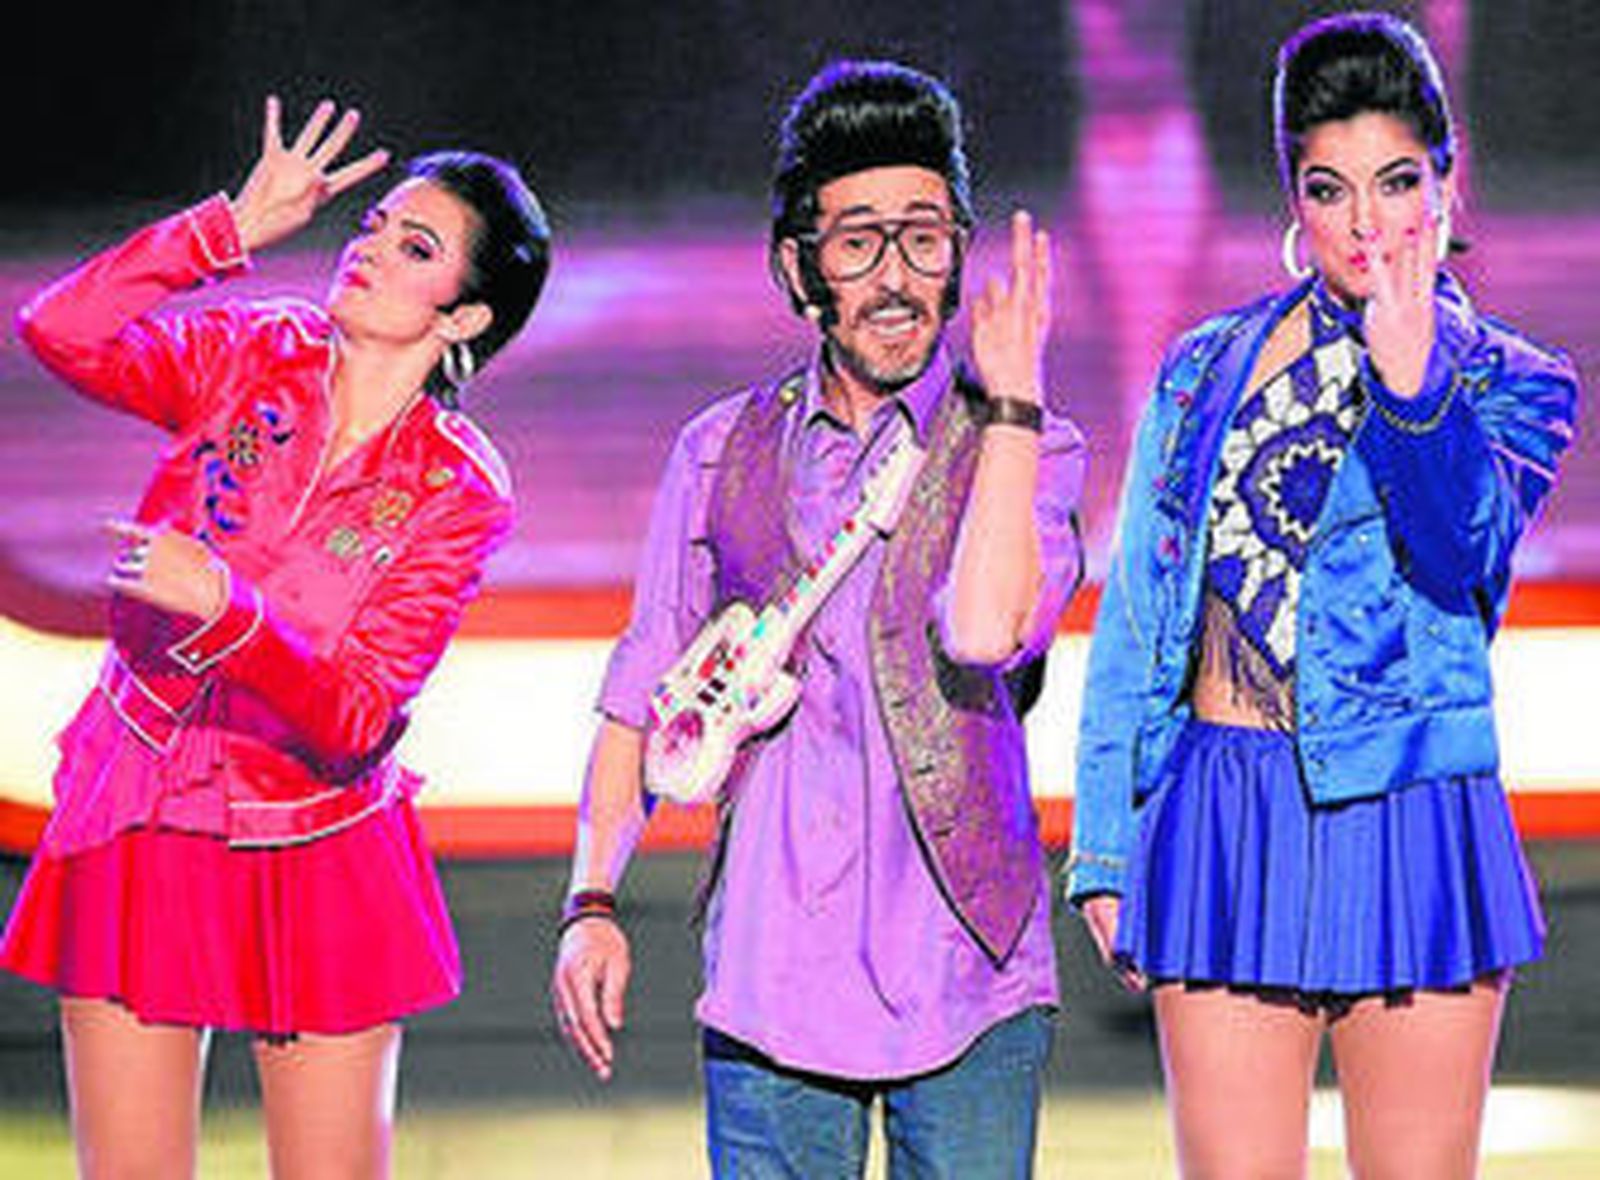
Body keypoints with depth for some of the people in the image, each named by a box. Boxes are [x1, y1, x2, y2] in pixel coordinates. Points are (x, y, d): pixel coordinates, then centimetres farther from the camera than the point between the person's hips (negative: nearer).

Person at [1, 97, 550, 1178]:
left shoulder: (460, 492, -10)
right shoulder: (254, 358, -2)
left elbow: (355, 722, -19)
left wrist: (225, 609, -33)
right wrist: (234, 227, -17)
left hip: (315, 860, -2)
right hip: (138, 836, 2)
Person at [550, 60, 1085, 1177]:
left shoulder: (1025, 448, 2)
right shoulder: (723, 453, 9)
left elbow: (985, 632, -18)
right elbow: (641, 698, 14)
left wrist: (1010, 395, -13)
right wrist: (593, 900, 3)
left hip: (965, 971, -2)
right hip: (772, 973, 2)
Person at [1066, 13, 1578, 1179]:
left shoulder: (1512, 384, 5)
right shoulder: (1206, 372, 11)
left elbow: (1462, 546, -15)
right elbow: (1134, 622, 13)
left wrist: (1411, 377, -30)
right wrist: (1105, 848, 7)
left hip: (1408, 825, -1)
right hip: (1223, 823, 2)